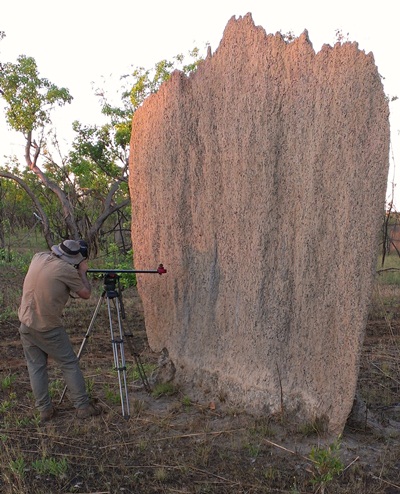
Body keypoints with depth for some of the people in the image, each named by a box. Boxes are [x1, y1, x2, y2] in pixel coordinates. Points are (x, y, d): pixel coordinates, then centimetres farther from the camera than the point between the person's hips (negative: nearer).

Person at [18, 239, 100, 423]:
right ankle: (82, 406, 14)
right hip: (48, 327, -6)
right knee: (69, 365, 8)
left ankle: (44, 409, 19)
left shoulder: (38, 257, 3)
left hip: (26, 324, 6)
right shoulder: (66, 270, -15)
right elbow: (85, 293, -6)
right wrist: (82, 272, 7)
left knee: (36, 367, 14)